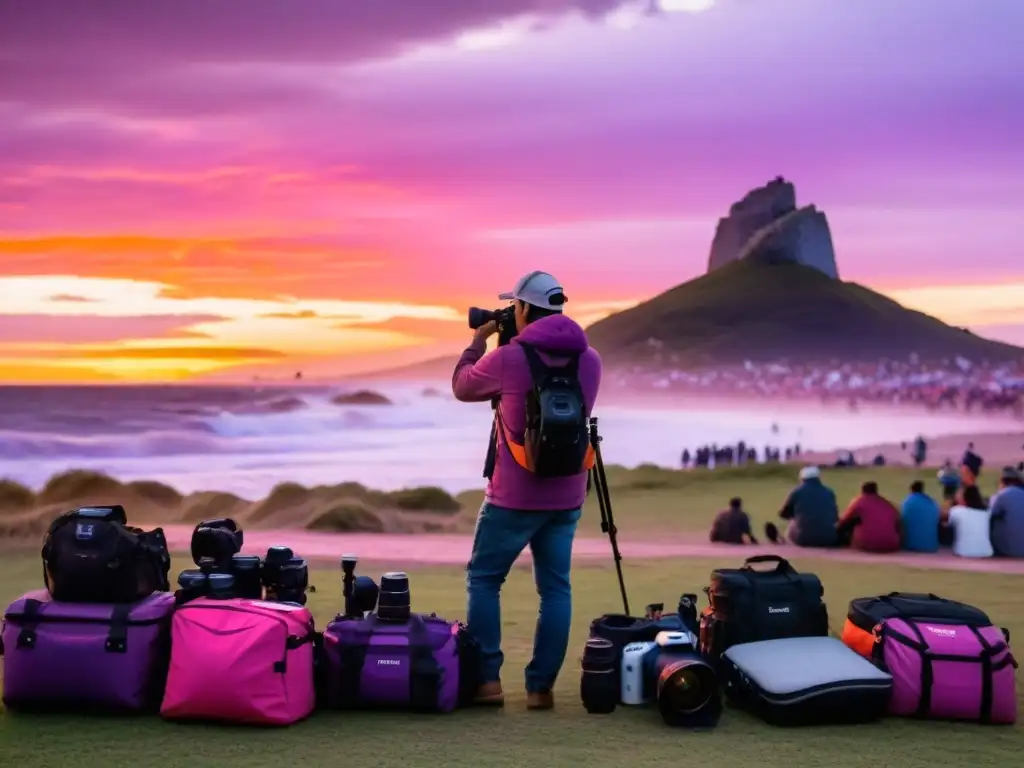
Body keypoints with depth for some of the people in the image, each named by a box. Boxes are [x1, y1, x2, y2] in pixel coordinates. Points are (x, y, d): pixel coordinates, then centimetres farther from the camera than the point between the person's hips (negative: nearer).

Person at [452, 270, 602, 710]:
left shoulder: (508, 358, -12)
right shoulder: (589, 360, 3)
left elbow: (461, 387, 5)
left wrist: (478, 342, 20)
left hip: (514, 497, -4)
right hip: (566, 497, 4)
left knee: (483, 580, 10)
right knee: (555, 589, 9)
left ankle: (487, 679, 7)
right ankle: (541, 686, 7)